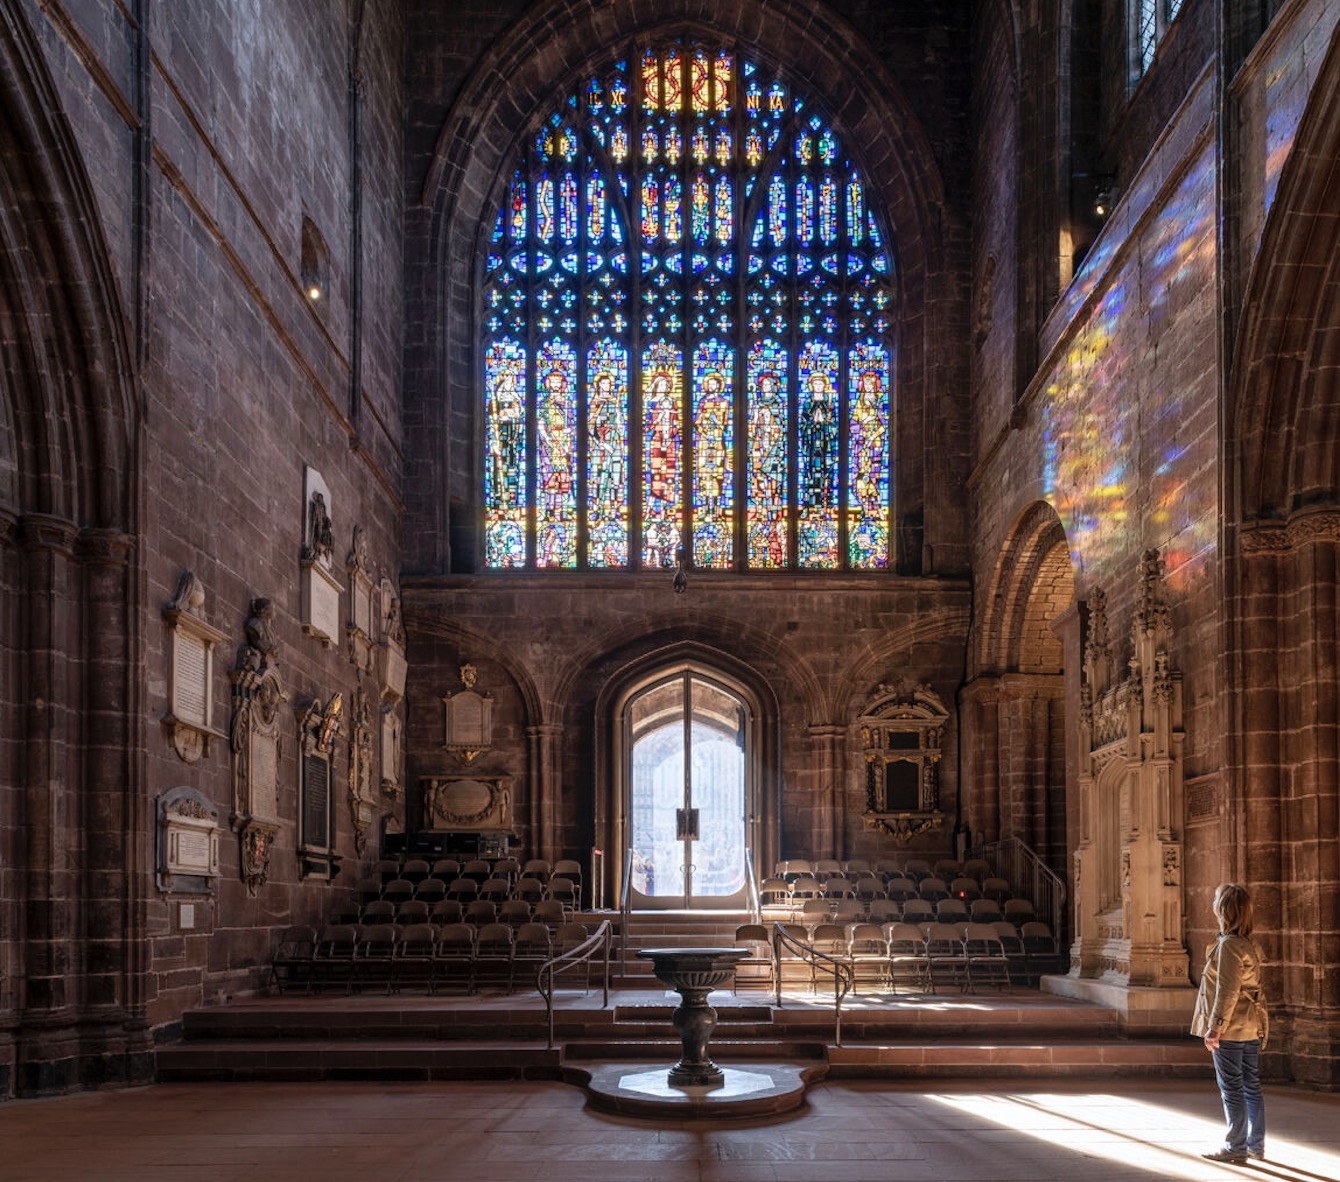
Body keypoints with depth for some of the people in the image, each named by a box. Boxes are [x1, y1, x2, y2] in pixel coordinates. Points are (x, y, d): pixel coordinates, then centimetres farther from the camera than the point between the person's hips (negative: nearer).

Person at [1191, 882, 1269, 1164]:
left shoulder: (1229, 945, -17)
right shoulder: (1249, 944, 11)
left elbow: (1227, 992, -21)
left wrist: (1214, 1028, -19)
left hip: (1231, 1028, -9)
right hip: (1252, 1027, 9)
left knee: (1231, 1088, -2)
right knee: (1251, 1085, 13)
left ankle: (1236, 1147, 3)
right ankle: (1256, 1145, 20)